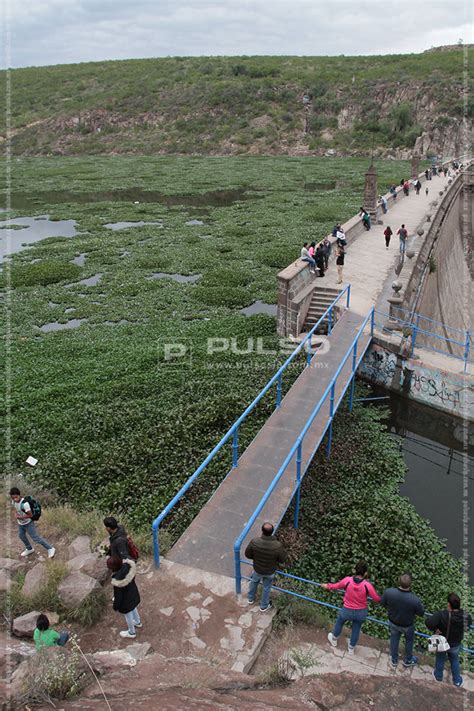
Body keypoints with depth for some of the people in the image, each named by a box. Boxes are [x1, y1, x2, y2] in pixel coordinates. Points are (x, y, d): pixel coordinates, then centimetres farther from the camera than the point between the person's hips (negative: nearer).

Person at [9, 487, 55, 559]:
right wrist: (16, 514, -10)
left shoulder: (24, 504, -35)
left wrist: (20, 517, -22)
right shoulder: (14, 501, -13)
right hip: (20, 523, 8)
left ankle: (50, 549, 11)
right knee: (21, 536, 26)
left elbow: (30, 515, -27)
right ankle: (29, 549, 51)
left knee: (36, 538, -2)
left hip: (28, 523, -8)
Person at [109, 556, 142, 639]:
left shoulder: (117, 582, -41)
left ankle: (131, 633, 51)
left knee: (128, 616, 24)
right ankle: (138, 622, 63)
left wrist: (116, 607, -6)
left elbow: (118, 596, -25)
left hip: (126, 601, -6)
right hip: (133, 594, 6)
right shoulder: (127, 566, -28)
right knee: (133, 609, 35)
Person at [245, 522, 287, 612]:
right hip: (270, 571, -1)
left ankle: (251, 599, 57)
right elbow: (283, 559, -19)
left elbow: (248, 554, -16)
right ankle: (264, 606, 50)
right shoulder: (277, 546, -37)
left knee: (254, 581, 33)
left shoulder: (254, 542, -34)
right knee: (266, 587, 27)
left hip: (257, 568, 1)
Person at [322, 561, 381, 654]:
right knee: (356, 630, 27)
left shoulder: (347, 580, -25)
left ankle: (334, 639, 56)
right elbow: (377, 599, -15)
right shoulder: (367, 585, -28)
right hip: (361, 612, 0)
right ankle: (351, 648, 51)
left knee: (339, 623, 31)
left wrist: (327, 586, 14)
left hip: (347, 611, 0)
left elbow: (336, 586, -5)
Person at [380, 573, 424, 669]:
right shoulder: (415, 600, -41)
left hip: (393, 622, 2)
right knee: (409, 640, 30)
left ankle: (394, 661, 52)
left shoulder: (388, 592, -34)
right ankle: (407, 660, 55)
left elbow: (383, 603, -12)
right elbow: (421, 613, -19)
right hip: (407, 625, -2)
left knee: (394, 638, 30)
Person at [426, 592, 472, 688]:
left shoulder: (442, 615, -40)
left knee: (440, 659, 27)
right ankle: (457, 680, 49)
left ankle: (438, 676, 51)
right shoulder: (466, 616, -28)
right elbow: (469, 623, -3)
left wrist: (435, 628, -27)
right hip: (455, 645, 2)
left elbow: (429, 622, -49)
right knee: (455, 661, 30)